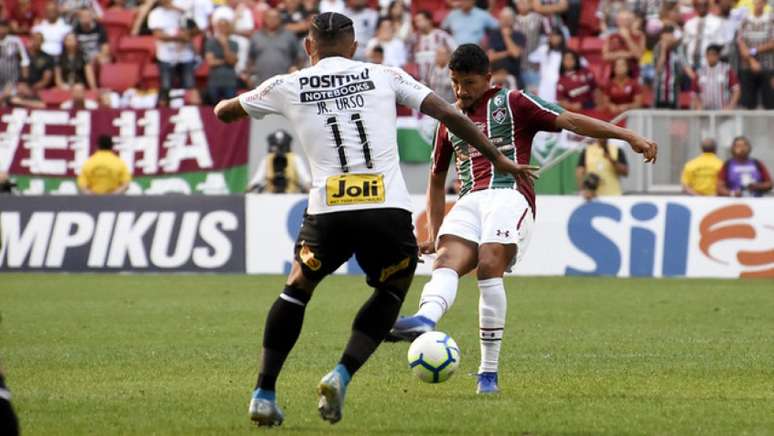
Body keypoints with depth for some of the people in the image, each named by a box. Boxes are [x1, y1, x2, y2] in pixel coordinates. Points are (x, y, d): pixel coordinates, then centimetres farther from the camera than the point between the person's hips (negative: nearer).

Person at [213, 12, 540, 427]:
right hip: (390, 213, 0)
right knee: (390, 293, 25)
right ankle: (341, 376, 5)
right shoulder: (384, 76, 13)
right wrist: (498, 159, 19)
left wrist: (228, 105, 53)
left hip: (328, 213, 0)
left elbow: (223, 112, 28)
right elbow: (450, 115, 11)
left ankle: (264, 394, 18)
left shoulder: (288, 86, 13)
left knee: (297, 289, 25)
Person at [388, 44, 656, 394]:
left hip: (509, 195, -4)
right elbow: (437, 179, 36)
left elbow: (570, 121, 3)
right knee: (447, 260, -27)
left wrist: (630, 137, -7)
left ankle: (489, 373, -25)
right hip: (468, 203, 4)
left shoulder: (513, 104, 11)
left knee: (489, 267, -28)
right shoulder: (450, 122, 26)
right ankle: (425, 319, -60)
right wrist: (433, 233, 27)